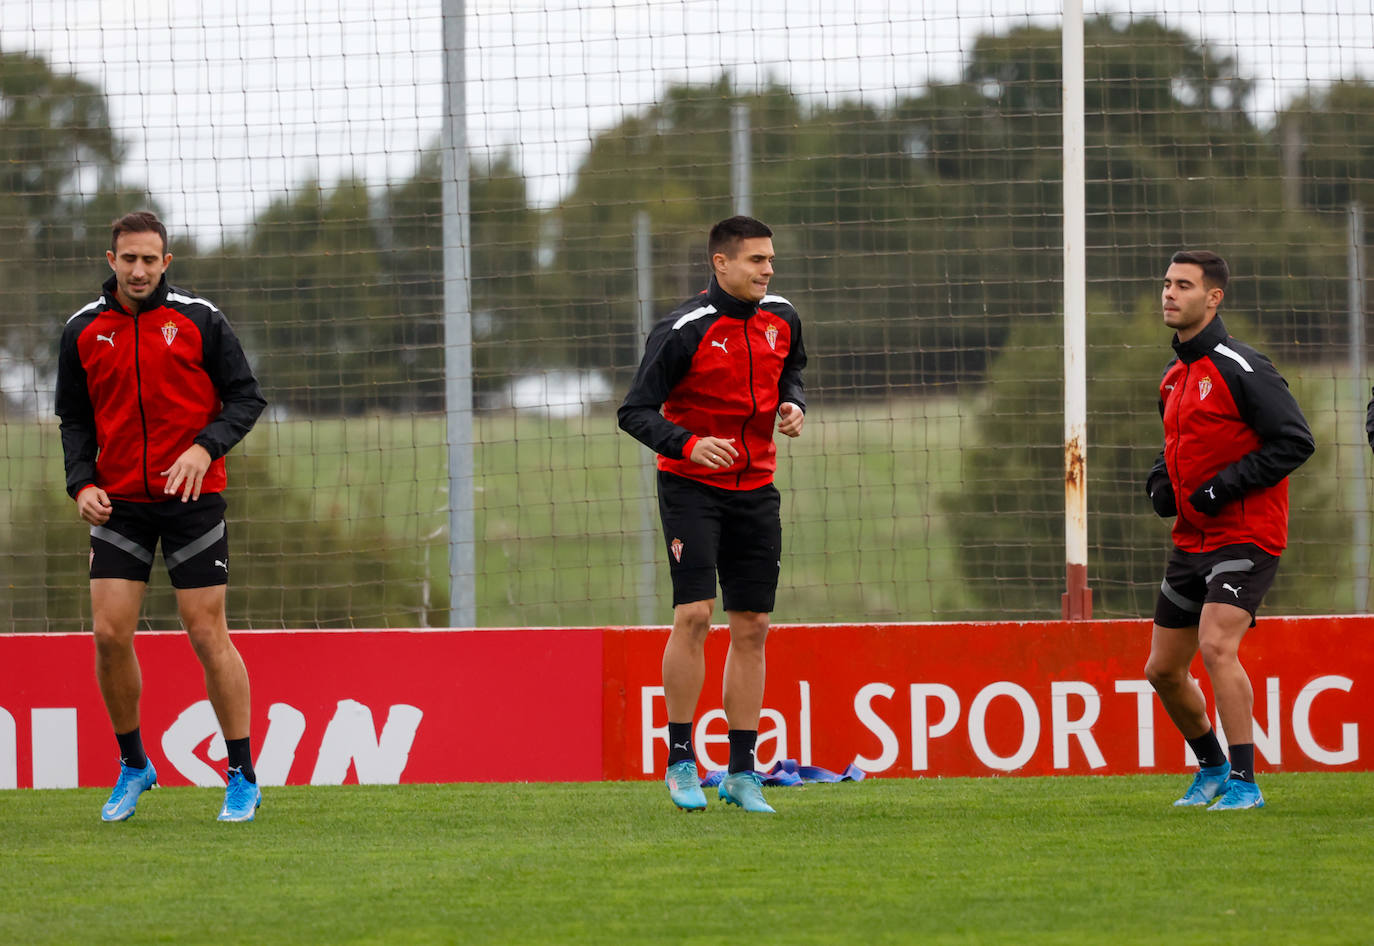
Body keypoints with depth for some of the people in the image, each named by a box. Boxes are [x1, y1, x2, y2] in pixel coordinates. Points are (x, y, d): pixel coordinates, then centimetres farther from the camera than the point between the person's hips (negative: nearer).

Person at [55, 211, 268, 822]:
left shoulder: (199, 320, -3)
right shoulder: (83, 331, 4)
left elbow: (245, 397, 0)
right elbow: (75, 418, 12)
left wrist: (205, 447, -16)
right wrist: (82, 483, -4)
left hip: (191, 497, -2)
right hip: (119, 502, 2)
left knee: (208, 634, -4)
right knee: (110, 634, -5)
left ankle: (243, 778, 4)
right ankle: (133, 766, 15)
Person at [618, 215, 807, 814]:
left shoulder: (781, 318, 2)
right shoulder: (683, 331, -15)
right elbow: (635, 411, -14)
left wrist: (793, 403, 1)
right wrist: (688, 444, -29)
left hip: (756, 489, 5)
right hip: (692, 487, -5)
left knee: (752, 628, 4)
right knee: (693, 614, -17)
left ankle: (742, 773, 9)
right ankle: (680, 762, -7)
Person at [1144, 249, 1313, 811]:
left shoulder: (1239, 369, -13)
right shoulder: (1174, 378, 13)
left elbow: (1295, 441, -17)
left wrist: (1225, 486, -20)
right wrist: (1161, 481, 7)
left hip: (1244, 536, -9)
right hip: (1191, 542, 9)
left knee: (1216, 645, -26)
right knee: (1163, 669, 11)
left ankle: (1243, 783, -20)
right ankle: (1211, 766, 34)